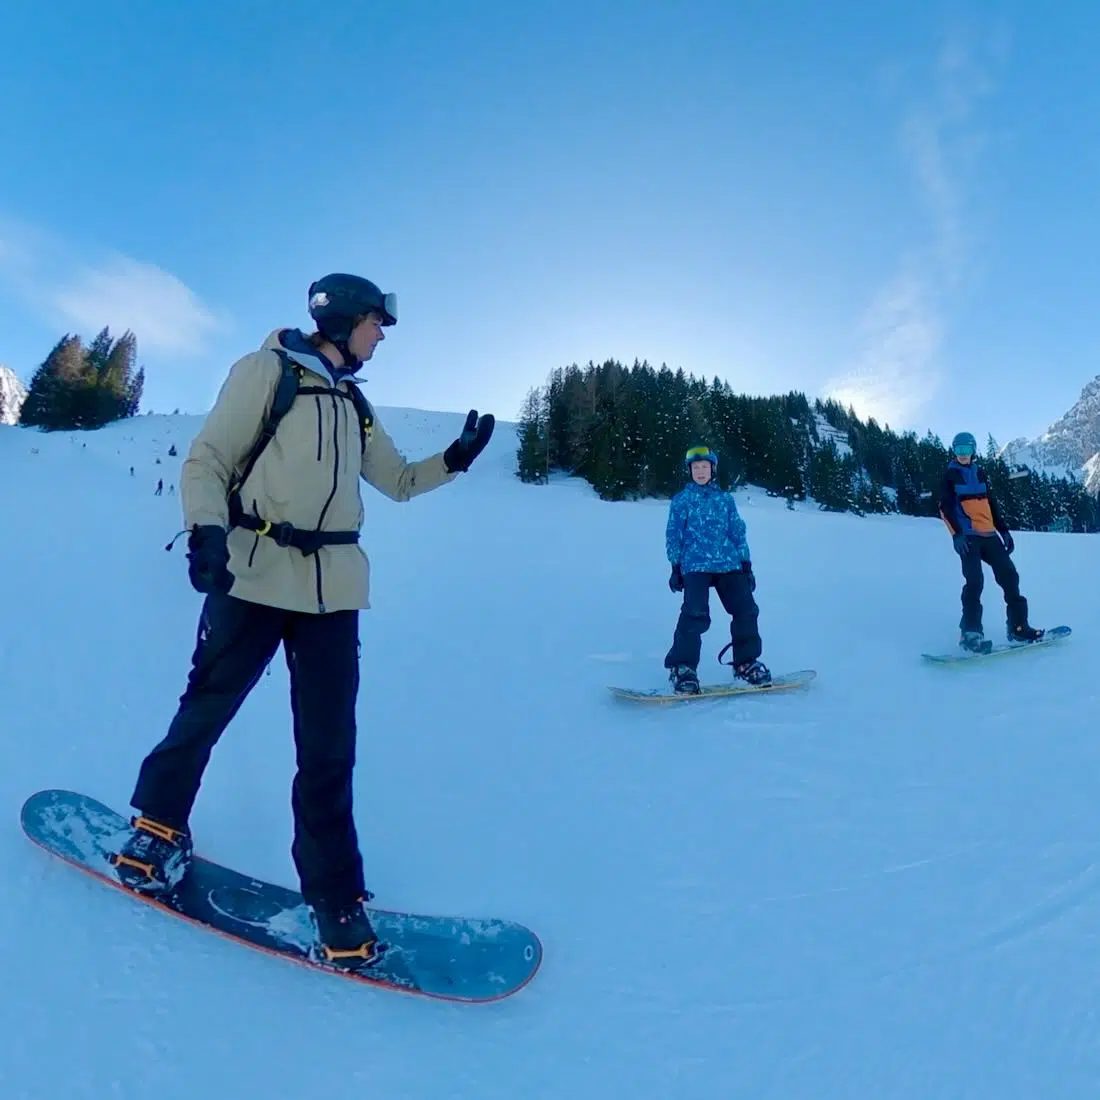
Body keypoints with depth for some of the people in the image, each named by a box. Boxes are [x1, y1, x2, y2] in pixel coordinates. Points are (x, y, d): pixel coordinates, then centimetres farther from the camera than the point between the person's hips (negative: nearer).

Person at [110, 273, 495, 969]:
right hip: (252, 578, -4)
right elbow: (207, 461, -4)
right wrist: (208, 531, -21)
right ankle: (159, 824, 39)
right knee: (207, 710, 10)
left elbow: (399, 481, 25)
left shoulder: (354, 406, 19)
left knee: (329, 746, 2)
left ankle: (334, 893, 14)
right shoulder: (267, 371, 0)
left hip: (333, 590, 5)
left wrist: (457, 459, 9)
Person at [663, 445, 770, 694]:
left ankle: (746, 661, 15)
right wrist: (676, 567, -1)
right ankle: (682, 667, -11)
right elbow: (674, 535, 5)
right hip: (695, 566, -4)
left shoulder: (726, 499, 15)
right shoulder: (681, 500, 7)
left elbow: (738, 532, 16)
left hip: (728, 564, 4)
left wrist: (746, 563, 11)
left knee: (745, 610, -3)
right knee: (695, 614, -19)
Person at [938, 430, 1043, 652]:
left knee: (1009, 575, 4)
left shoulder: (979, 472, 17)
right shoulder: (950, 475, 1)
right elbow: (946, 507, -8)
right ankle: (970, 632, -17)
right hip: (967, 536, -6)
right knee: (975, 581, -19)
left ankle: (1018, 627, 13)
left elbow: (991, 502, 20)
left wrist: (1003, 529, 14)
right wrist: (957, 533, -20)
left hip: (988, 534, 6)